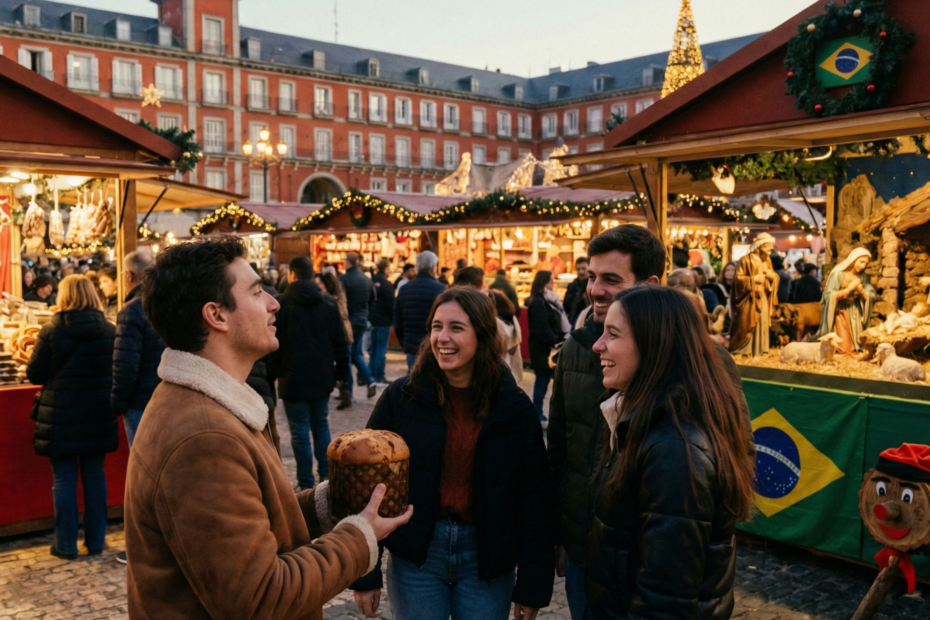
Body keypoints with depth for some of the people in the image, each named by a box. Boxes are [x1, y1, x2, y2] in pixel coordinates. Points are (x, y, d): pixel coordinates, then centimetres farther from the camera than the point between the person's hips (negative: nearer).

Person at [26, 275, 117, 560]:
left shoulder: (51, 330, -10)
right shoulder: (109, 331, -3)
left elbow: (35, 374, -5)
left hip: (60, 416, -2)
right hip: (98, 417, 2)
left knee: (64, 480, 7)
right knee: (95, 477, 12)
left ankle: (66, 544, 14)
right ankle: (95, 541, 19)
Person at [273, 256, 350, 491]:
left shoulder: (282, 303, -8)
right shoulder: (329, 302, 3)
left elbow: (274, 343, -7)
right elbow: (340, 342, 5)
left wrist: (273, 373, 1)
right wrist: (341, 373, 11)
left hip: (293, 377, -4)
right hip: (322, 376, 4)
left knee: (300, 431, 2)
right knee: (321, 425, 17)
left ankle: (306, 483, 5)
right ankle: (326, 476, 18)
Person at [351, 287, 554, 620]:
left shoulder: (514, 407, -5)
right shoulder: (401, 398, -6)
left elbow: (534, 500, -3)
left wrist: (533, 587, -4)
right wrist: (365, 575, -5)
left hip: (488, 560, 0)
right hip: (416, 555, 0)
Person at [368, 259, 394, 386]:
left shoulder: (371, 281, 7)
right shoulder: (386, 284, -15)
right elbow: (391, 303, -16)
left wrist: (369, 316, 16)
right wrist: (393, 318, -4)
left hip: (372, 319, 7)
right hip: (384, 321, -7)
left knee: (373, 348, 16)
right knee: (381, 349, -3)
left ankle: (371, 374, 20)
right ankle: (379, 378, -2)